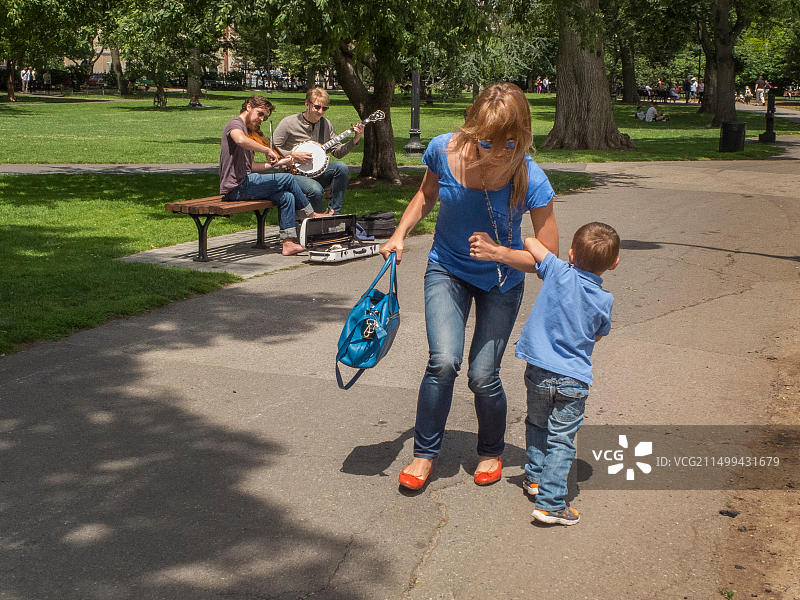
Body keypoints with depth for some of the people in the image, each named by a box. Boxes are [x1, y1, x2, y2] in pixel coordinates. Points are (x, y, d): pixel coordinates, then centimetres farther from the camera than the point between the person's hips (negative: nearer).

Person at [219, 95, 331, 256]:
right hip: (236, 188, -10)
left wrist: (276, 163, 20)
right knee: (288, 179, -9)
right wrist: (267, 150, -25)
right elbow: (241, 140, -33)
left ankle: (288, 242, -7)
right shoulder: (235, 124, -6)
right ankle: (312, 215, 8)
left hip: (243, 185, 10)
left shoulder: (247, 130, 27)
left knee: (287, 197, -3)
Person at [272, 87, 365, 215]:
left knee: (341, 167, -23)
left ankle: (334, 213, -14)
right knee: (315, 190, -35)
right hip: (294, 172, -5)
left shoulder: (326, 124, 8)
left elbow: (337, 152, 9)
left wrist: (355, 139, -6)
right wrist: (293, 156, -19)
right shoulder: (288, 123, -8)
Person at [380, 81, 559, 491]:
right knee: (444, 360, -18)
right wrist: (400, 234, -7)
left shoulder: (531, 181, -28)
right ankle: (425, 452, 4)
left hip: (501, 281, -1)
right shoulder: (444, 151, -22)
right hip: (447, 269, 1)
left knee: (483, 375, -5)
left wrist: (499, 253, -32)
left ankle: (491, 452, 26)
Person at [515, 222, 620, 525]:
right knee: (561, 440, 4)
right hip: (574, 379, -1)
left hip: (538, 372, 1)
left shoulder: (559, 272, -10)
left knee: (537, 424, 22)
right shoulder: (605, 300, -6)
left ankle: (534, 477, 36)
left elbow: (529, 242, 1)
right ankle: (550, 502, 1)